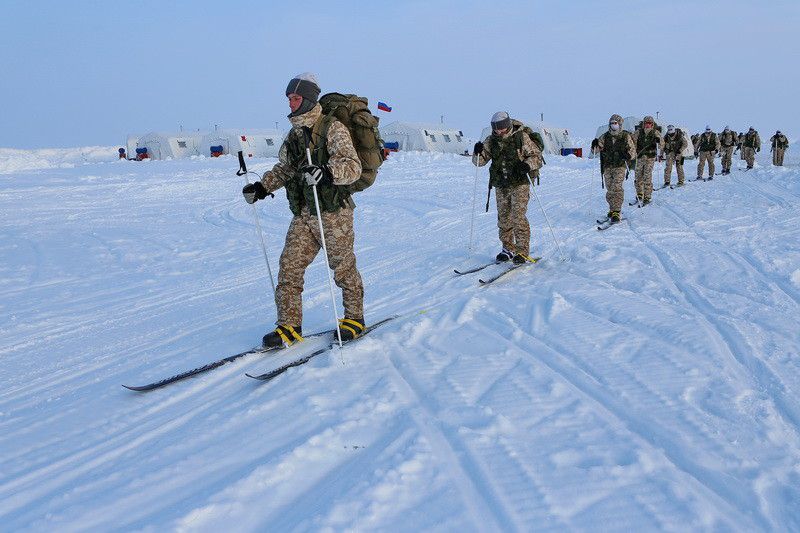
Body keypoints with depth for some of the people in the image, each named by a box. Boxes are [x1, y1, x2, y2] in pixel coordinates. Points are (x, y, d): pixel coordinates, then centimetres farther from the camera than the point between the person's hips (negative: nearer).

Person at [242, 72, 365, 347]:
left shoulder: (333, 128, -11)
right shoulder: (294, 133, 12)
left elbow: (353, 166, -20)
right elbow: (284, 168, 23)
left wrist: (327, 172, -38)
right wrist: (263, 186, 9)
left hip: (333, 213, -7)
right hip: (303, 214, 7)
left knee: (343, 268, 7)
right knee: (289, 267, 1)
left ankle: (355, 318, 26)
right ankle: (289, 326, 10)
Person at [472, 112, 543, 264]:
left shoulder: (521, 137, -6)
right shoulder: (491, 141, 4)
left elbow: (537, 156, -3)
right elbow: (479, 161, 4)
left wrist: (528, 165, -24)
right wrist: (477, 152, -18)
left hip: (519, 184, -4)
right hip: (501, 187, 5)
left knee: (518, 217, -10)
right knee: (503, 218, 9)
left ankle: (523, 251, -2)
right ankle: (508, 249, 22)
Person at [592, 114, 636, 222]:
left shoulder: (626, 136, 2)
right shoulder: (605, 137, 9)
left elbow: (633, 151, 2)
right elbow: (597, 149, 7)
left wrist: (628, 155, -20)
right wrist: (595, 145, -16)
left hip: (620, 166, -3)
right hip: (607, 167, 3)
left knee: (617, 188, -17)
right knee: (609, 189, 4)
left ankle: (616, 212, -18)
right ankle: (612, 209, 19)